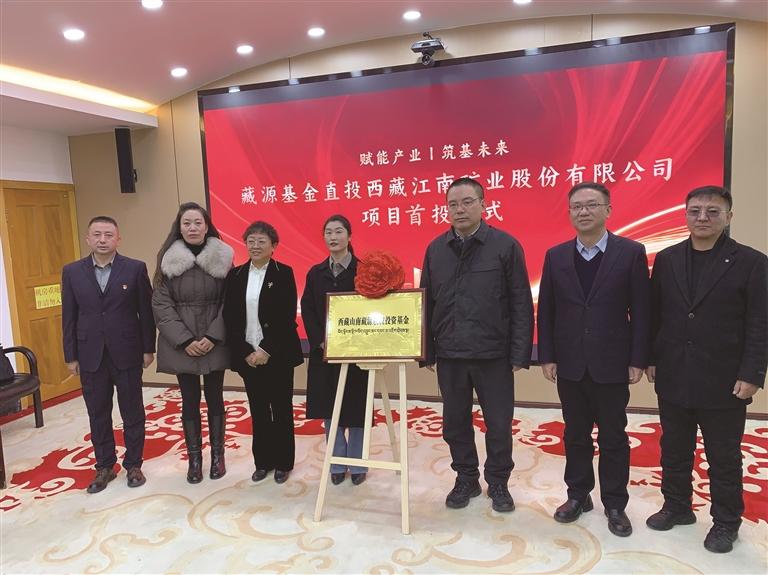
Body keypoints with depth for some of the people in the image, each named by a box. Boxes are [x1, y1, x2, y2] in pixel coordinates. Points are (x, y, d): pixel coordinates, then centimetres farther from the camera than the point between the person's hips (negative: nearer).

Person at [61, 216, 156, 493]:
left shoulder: (136, 268, -4)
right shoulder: (72, 271, 2)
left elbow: (146, 311, -2)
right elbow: (69, 316, 4)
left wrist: (148, 348, -2)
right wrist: (70, 356, 3)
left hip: (126, 353, -2)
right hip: (90, 355, 2)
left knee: (132, 413, 9)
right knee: (98, 414, 13)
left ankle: (133, 464, 24)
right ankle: (104, 466, 28)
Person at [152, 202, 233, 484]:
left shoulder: (222, 257, -3)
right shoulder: (168, 259, -1)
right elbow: (161, 304, -4)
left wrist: (213, 337, -12)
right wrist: (185, 340, -12)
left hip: (215, 343, 0)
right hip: (181, 345, 1)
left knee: (214, 398, 10)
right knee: (190, 401, 9)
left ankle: (217, 455, 24)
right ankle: (194, 458, 23)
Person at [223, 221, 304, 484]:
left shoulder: (284, 273, -4)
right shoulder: (235, 275, 5)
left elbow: (287, 317, -10)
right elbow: (230, 318, 1)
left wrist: (267, 351, -15)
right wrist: (246, 352, -8)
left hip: (278, 354, -3)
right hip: (248, 356, 3)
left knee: (282, 409, 7)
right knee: (258, 411, 12)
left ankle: (283, 462, 22)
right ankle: (262, 461, 27)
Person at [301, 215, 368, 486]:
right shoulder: (316, 273, 8)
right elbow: (307, 310, 4)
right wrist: (321, 341, -10)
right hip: (323, 350, 3)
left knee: (356, 408, 5)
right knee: (329, 409, 9)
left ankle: (357, 465, 21)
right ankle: (337, 465, 24)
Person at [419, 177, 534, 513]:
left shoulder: (506, 246, -5)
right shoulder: (436, 249, 5)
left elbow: (521, 304, -5)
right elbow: (427, 303, 9)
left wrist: (520, 354, -8)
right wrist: (427, 351, 6)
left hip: (494, 355, -3)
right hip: (449, 355, 3)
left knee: (499, 424, 10)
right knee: (455, 423, 14)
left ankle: (498, 482, 31)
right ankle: (466, 479, 34)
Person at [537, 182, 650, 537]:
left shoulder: (631, 252, -4)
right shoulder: (556, 256, 3)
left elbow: (641, 311, -4)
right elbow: (546, 311, 4)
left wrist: (638, 360, -7)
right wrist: (547, 356, 0)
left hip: (612, 364, -2)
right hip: (570, 364, 2)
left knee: (613, 437, 10)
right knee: (575, 435, 14)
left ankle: (615, 504, 26)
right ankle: (578, 495, 30)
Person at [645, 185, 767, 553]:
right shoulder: (666, 259, 5)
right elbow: (655, 314, 7)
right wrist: (651, 359, 5)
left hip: (724, 382, -3)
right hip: (673, 378, 3)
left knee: (724, 459, 11)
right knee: (673, 451, 16)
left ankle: (725, 523, 28)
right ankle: (677, 507, 34)